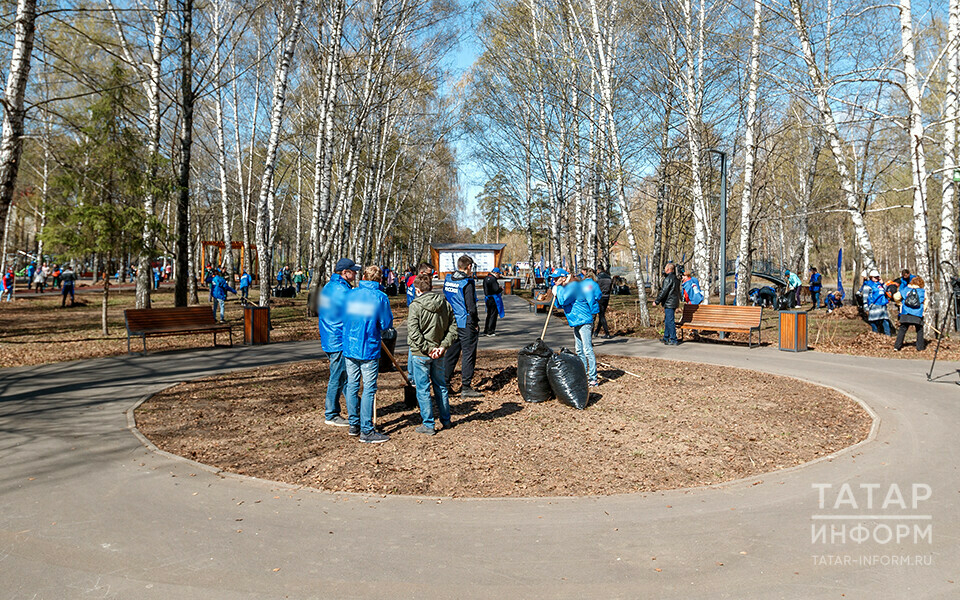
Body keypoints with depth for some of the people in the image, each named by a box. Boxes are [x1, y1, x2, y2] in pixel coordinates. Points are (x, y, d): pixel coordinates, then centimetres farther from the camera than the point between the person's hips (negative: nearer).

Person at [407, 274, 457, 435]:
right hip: (439, 354, 5)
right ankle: (446, 421, 29)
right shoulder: (445, 304, 3)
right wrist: (443, 346, -3)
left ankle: (429, 425, 9)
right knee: (441, 386, 19)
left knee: (423, 390, 4)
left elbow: (413, 332, -19)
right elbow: (453, 329, 3)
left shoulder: (416, 306, -13)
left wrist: (428, 349, -14)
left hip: (420, 354, -5)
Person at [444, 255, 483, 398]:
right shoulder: (467, 283, -15)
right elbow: (471, 307, -17)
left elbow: (445, 299, 13)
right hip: (466, 324, -7)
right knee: (468, 354, 0)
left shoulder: (448, 280, 6)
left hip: (451, 322, 7)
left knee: (451, 353, 15)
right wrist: (475, 323, -6)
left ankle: (445, 383, 21)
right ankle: (466, 387, 2)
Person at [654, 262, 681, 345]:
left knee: (670, 321, -7)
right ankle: (666, 338, 25)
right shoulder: (675, 278, 15)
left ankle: (673, 340, -5)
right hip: (674, 302, 10)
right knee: (667, 321, 17)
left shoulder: (668, 278, -15)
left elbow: (664, 291, -18)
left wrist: (656, 301, -13)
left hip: (669, 303, -10)